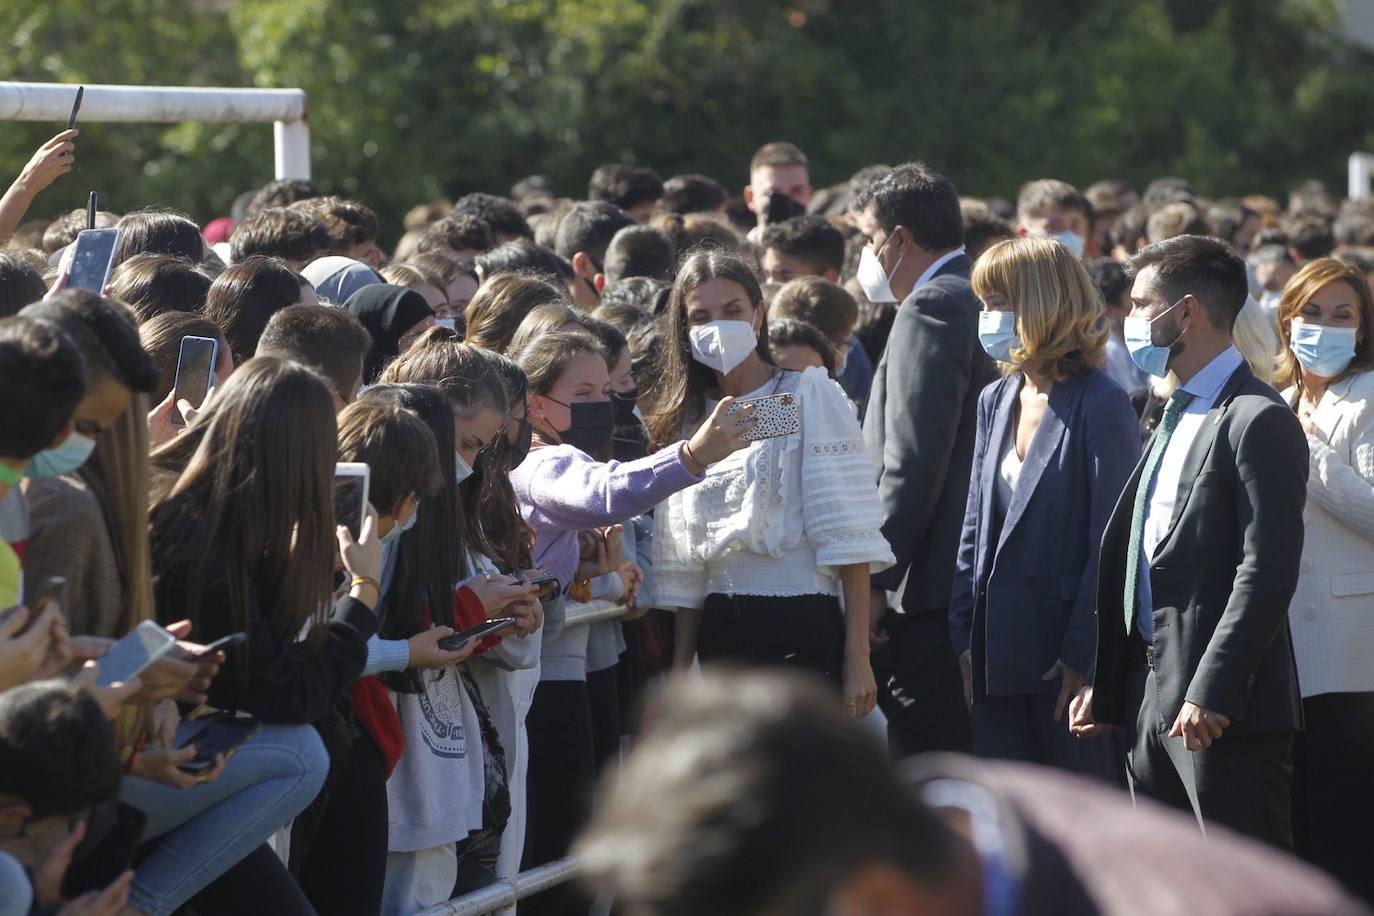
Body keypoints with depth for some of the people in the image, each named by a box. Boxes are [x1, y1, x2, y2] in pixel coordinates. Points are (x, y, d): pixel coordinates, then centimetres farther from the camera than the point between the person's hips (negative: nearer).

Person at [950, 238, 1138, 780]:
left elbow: (1110, 541, -13)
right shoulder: (996, 401, 13)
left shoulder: (1100, 405, -10)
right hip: (998, 649, 7)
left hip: (1066, 650, -7)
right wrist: (964, 635, 6)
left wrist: (1083, 654, -16)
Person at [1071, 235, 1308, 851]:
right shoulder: (1175, 418, 20)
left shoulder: (1258, 421, -11)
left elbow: (1268, 569, -19)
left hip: (1226, 709, -9)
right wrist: (1105, 685, 17)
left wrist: (1211, 691, -23)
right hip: (1155, 703, 10)